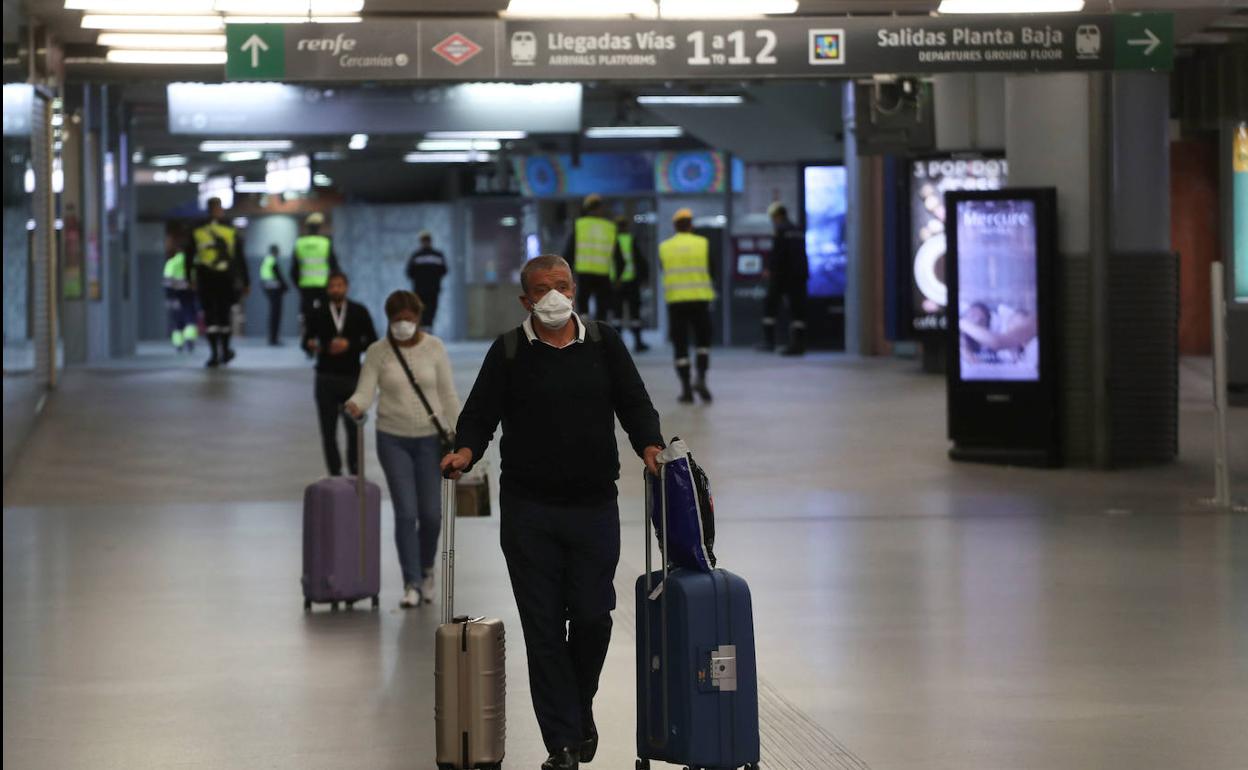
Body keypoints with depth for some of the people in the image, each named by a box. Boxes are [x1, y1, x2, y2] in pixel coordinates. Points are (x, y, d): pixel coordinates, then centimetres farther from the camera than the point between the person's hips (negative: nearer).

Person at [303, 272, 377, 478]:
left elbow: (372, 341, 2)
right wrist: (310, 345, -19)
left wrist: (349, 345, -13)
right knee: (328, 430, 0)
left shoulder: (359, 312, 4)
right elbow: (307, 340, 4)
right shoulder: (318, 314, 4)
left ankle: (355, 472, 18)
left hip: (352, 377, 0)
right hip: (326, 378, 0)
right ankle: (335, 474, 8)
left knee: (354, 428, 1)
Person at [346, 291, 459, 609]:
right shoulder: (377, 352, -4)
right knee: (406, 513, -8)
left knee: (431, 513, 1)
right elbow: (365, 392, -9)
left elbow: (448, 395, 1)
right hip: (393, 440, -1)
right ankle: (412, 584, -1)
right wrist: (355, 406, -32)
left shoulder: (434, 348, -2)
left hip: (430, 439, 1)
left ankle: (426, 570, 28)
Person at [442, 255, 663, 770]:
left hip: (594, 508, 1)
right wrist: (466, 450, -19)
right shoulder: (508, 352, 4)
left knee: (592, 616, -3)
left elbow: (634, 404, 8)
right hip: (529, 511, -1)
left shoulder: (604, 344, 8)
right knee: (543, 627, -1)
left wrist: (650, 445, -11)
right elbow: (480, 414, 1)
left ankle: (581, 710, 26)